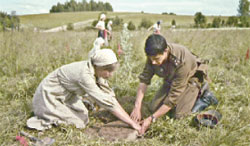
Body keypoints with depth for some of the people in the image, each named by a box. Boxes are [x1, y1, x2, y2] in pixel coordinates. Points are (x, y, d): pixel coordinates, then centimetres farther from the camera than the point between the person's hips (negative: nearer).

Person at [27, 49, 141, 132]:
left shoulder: (97, 71, -12)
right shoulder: (84, 74, -37)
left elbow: (109, 95, -9)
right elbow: (106, 102, -36)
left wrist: (128, 117, -14)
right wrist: (131, 123, -32)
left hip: (66, 95, 8)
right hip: (49, 95, -8)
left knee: (84, 119, 6)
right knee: (78, 123, -9)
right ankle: (41, 120, 3)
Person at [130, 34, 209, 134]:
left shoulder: (182, 62, -41)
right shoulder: (154, 56, -26)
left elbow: (173, 96, -37)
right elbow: (144, 79, -20)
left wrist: (151, 119, -35)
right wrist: (137, 107, -30)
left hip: (190, 78, -5)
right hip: (170, 79, 5)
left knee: (179, 114, -17)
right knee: (153, 108, -4)